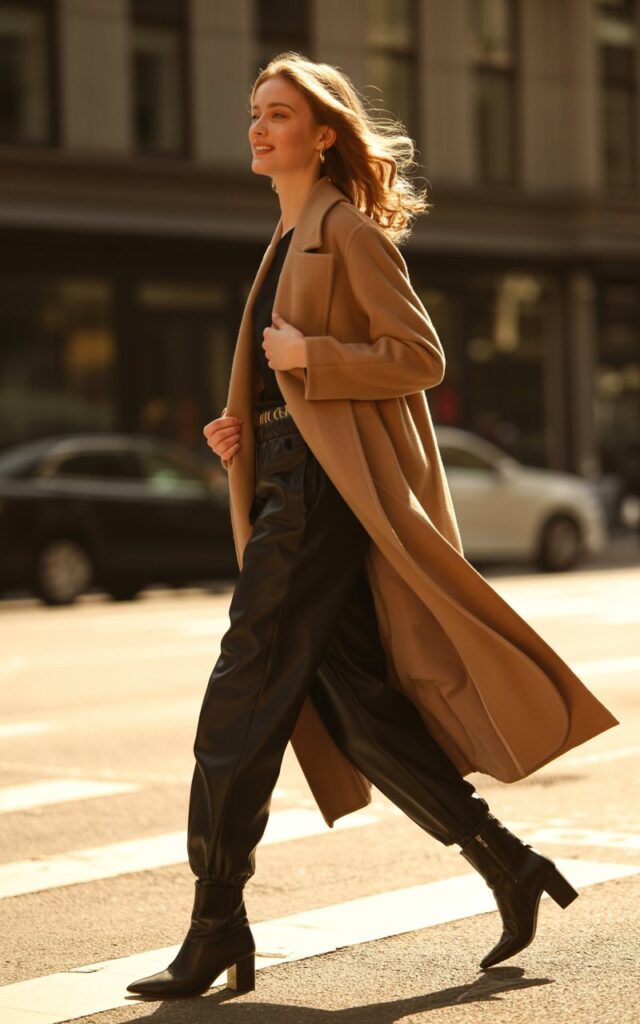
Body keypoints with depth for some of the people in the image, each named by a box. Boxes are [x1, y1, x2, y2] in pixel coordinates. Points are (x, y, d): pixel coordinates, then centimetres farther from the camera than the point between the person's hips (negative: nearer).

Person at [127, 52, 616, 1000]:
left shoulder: (347, 228, -7)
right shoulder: (292, 237, 20)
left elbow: (420, 358, -13)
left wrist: (307, 357, -17)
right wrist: (242, 428, 10)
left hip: (324, 487, -9)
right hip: (289, 476, 9)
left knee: (242, 701, -8)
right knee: (358, 707, 7)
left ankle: (216, 934, -2)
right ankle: (510, 869, 15)